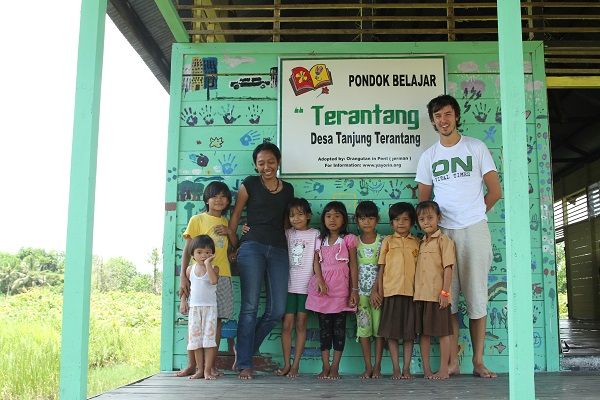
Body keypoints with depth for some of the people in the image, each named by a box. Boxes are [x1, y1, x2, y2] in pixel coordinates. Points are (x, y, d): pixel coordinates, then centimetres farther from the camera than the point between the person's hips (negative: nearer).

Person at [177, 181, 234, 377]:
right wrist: (183, 276, -10)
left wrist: (229, 232, 3)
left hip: (222, 275, 4)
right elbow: (187, 250, 0)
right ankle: (192, 364, 5)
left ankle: (211, 364, 10)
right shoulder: (197, 220, 4)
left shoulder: (226, 223, 17)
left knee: (217, 320, 2)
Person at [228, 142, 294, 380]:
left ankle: (244, 348, 19)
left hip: (279, 250, 4)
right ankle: (244, 364, 3)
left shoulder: (288, 190, 16)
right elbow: (235, 217, 7)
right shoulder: (250, 184, 6)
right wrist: (233, 247, 3)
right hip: (252, 247, -4)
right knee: (250, 307, -5)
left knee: (277, 310, -1)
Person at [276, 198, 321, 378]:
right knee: (287, 324, 0)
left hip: (306, 286, -2)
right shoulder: (287, 234, 9)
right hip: (289, 285, 2)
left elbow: (317, 259, 1)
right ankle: (286, 364, 7)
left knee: (301, 324, 2)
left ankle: (296, 365, 7)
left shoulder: (314, 234, 2)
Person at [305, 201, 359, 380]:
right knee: (324, 327, 5)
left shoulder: (348, 239, 3)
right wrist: (320, 281, -15)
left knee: (339, 327, 1)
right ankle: (325, 367, 11)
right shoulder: (320, 240, 12)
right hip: (322, 289, 3)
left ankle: (335, 368, 8)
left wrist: (354, 290, -4)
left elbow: (353, 266, 1)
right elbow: (316, 262, 3)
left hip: (341, 289, -3)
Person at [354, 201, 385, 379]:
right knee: (363, 328, 2)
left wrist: (375, 290, -13)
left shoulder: (383, 241, -1)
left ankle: (377, 366, 9)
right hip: (361, 290, 1)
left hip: (377, 289, -1)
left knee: (379, 327, 1)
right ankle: (368, 367, 10)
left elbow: (382, 268, -5)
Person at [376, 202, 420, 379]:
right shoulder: (387, 242, 6)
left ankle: (406, 368, 12)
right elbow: (381, 268, 6)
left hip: (411, 291, 1)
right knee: (391, 332, 2)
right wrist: (380, 291, 1)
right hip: (391, 291, -1)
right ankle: (396, 368, 10)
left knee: (409, 332, 4)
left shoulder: (416, 243, 9)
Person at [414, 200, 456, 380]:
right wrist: (415, 291, 10)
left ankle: (444, 370, 9)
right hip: (420, 295, 6)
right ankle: (426, 369, 17)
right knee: (423, 332, 9)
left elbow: (448, 268, -10)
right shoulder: (421, 243, 15)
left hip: (437, 295, -6)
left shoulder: (444, 240, -4)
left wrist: (445, 292, -16)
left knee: (442, 332, 2)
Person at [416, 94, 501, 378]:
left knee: (476, 296, 0)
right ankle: (453, 362, 8)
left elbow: (495, 191, 6)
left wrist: (473, 214, 7)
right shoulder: (428, 156, 12)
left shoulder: (476, 147, 6)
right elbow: (423, 200, 15)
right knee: (447, 298, 1)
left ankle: (478, 362, 7)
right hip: (442, 233, 2)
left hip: (475, 231, -2)